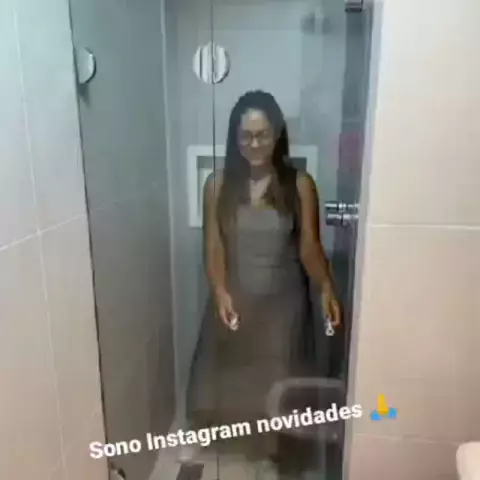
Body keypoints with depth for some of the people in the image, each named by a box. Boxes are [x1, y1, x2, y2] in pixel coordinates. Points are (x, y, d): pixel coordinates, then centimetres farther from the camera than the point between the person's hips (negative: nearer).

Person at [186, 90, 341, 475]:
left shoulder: (299, 185, -9)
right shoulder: (218, 185, -6)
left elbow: (310, 247, -8)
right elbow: (214, 246, -8)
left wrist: (326, 288, -24)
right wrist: (220, 291, -23)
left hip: (283, 301, -1)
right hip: (234, 298, 1)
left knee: (278, 382, 13)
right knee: (227, 377, 16)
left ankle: (277, 442, 40)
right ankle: (235, 425, 46)